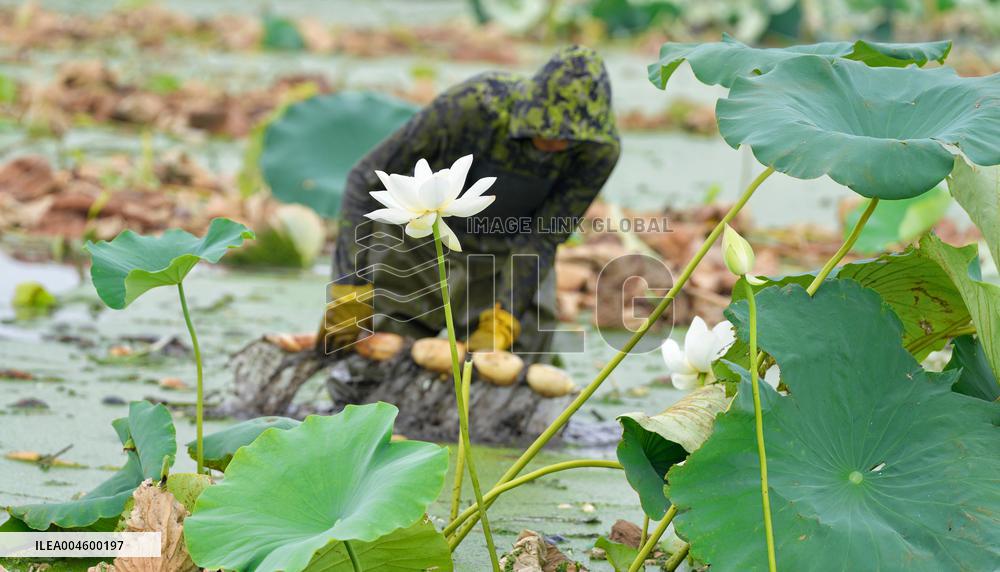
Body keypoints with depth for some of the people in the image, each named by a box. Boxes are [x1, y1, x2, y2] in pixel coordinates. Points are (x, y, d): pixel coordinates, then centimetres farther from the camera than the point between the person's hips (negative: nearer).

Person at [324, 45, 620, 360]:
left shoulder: (600, 148, -30)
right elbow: (367, 178, -29)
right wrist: (349, 288, -33)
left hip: (506, 251, 2)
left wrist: (498, 327, -33)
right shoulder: (472, 105, -37)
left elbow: (542, 240, -22)